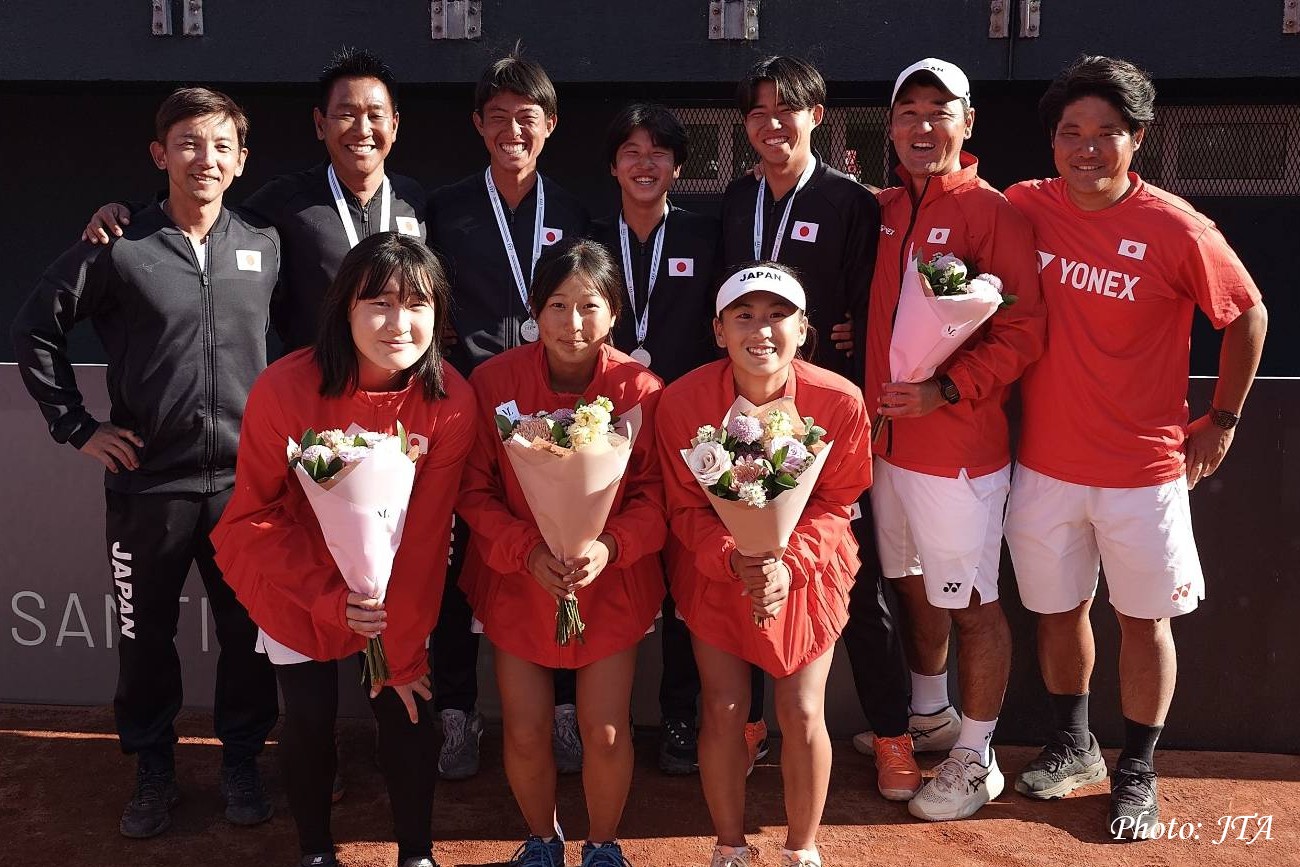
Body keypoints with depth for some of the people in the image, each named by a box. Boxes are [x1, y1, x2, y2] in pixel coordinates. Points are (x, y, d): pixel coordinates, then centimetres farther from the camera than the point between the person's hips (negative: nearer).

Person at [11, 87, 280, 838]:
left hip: (247, 480, 1)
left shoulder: (266, 248, 3)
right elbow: (36, 332, 3)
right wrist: (77, 426, 0)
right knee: (145, 636, 10)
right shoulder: (119, 249, -4)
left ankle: (242, 762, 28)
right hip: (148, 484, -1)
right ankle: (155, 772, 28)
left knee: (250, 633, 9)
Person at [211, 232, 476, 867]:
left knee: (408, 715, 2)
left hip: (399, 594, 1)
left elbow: (424, 536, -16)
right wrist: (329, 599, -26)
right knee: (309, 725, 7)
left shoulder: (451, 401, -20)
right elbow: (253, 515, -15)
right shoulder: (284, 389, -25)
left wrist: (402, 651, -12)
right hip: (301, 593, -1)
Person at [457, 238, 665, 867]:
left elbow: (655, 496, -8)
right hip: (517, 580, 1)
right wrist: (529, 551, -22)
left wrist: (609, 545, -26)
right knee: (525, 732, 5)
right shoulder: (493, 381, -12)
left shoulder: (640, 389, -12)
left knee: (605, 731, 0)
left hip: (613, 583, 0)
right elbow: (476, 493, -8)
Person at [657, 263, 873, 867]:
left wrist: (790, 563, -23)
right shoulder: (682, 400, -20)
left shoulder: (839, 401, -21)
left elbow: (836, 502, -8)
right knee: (723, 710, 0)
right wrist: (735, 561, -26)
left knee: (802, 713, -2)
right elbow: (685, 506, -9)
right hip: (716, 568, 0)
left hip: (807, 568, 0)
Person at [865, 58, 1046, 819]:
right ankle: (929, 713, 40)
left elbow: (1023, 332, -14)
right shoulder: (882, 212, 9)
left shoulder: (993, 214, -10)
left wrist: (947, 390, -22)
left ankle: (975, 758, 20)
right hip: (888, 440, 6)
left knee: (971, 604, 4)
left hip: (960, 448, -6)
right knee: (914, 585, 20)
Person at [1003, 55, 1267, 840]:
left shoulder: (1177, 229, -13)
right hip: (1045, 461, 3)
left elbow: (1249, 315, 0)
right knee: (1059, 609, 16)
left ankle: (1138, 773, 27)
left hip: (1143, 469, -3)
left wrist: (1223, 420, 2)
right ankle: (1072, 746, 37)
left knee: (1144, 619, 9)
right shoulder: (1026, 208, -4)